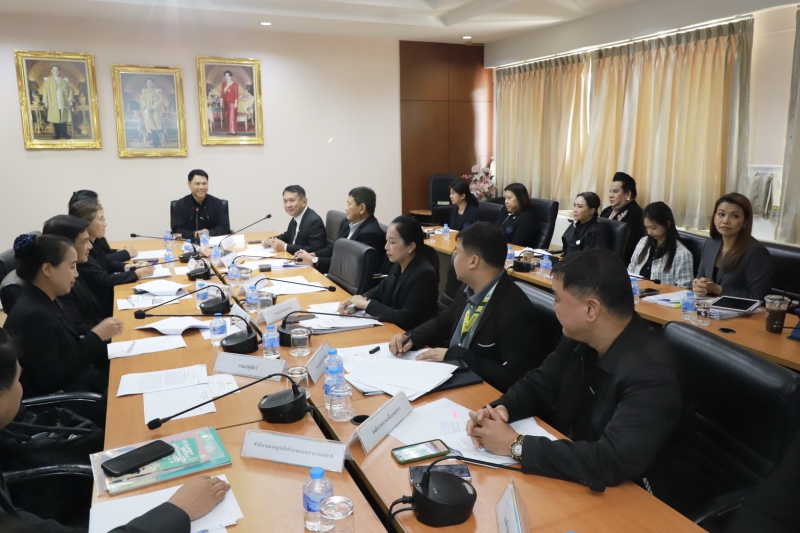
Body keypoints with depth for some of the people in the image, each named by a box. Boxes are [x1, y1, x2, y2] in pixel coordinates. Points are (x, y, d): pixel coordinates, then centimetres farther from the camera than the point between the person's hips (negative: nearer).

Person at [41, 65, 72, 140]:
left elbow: (69, 90, 7)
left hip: (63, 103, 1)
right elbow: (45, 91, 2)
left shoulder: (64, 80, 9)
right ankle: (57, 134, 6)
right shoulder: (48, 80, 5)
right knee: (55, 119, 0)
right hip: (53, 104, 0)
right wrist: (45, 101, -4)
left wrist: (70, 100, -3)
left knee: (63, 119, -2)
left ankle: (64, 134, 5)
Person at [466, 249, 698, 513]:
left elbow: (611, 462, -38)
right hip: (582, 478, 7)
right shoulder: (580, 339, -6)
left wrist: (515, 446, -32)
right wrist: (500, 408, -15)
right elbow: (538, 385, 6)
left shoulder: (651, 374, -31)